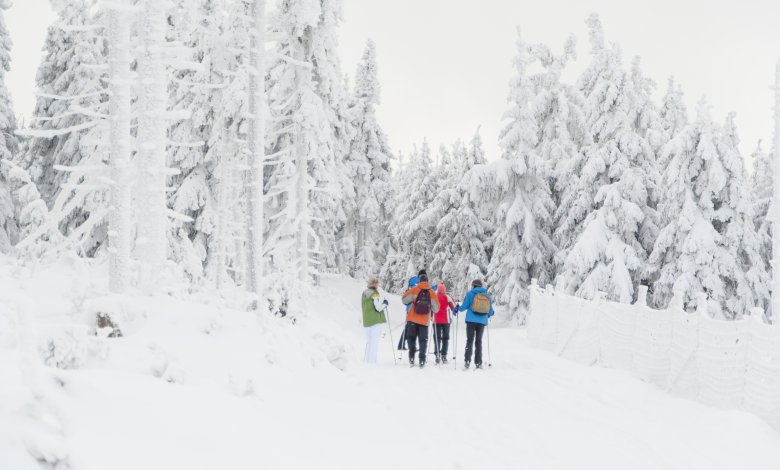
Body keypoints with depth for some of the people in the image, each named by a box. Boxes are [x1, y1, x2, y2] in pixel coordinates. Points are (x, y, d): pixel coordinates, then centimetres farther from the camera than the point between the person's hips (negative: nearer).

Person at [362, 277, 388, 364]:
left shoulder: (364, 294, 12)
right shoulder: (375, 294, -12)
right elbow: (378, 308, -16)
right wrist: (385, 303, 3)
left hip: (366, 321, 8)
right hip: (376, 320, -8)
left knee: (369, 341, 15)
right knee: (375, 341, -5)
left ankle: (366, 360, 17)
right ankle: (372, 361, -9)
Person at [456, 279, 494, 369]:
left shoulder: (470, 293, -1)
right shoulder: (487, 296, 8)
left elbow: (464, 306, -4)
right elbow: (491, 311, 11)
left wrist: (457, 309, 16)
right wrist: (488, 315, 33)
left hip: (471, 320, -2)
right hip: (482, 322, 3)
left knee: (470, 340, 0)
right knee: (478, 341, 10)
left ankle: (467, 361, -12)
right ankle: (478, 363, 6)